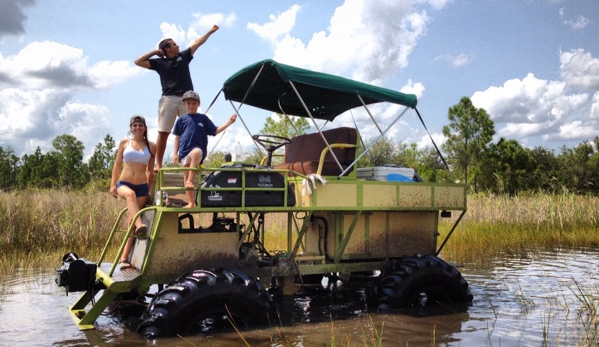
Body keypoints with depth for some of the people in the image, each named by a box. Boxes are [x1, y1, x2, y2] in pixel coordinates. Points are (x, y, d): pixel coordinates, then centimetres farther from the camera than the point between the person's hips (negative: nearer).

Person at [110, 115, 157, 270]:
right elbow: (117, 165, 7)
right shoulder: (124, 142, 6)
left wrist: (148, 189, 12)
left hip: (142, 187, 1)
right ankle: (140, 225, -56)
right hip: (124, 183, -1)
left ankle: (124, 257, -1)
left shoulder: (151, 146, 6)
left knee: (131, 221, -2)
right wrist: (112, 184, 0)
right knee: (130, 194, -38)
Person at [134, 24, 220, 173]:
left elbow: (197, 42, 20)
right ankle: (158, 164, -3)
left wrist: (211, 31, 20)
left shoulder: (184, 56, 16)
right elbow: (138, 62, 7)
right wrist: (154, 52, 9)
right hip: (169, 99, -2)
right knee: (163, 133, -4)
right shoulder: (159, 62, 10)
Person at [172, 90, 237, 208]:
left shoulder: (203, 118, 10)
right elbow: (177, 137, 14)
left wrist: (228, 123, 2)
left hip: (198, 150, -3)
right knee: (186, 176, 3)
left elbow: (215, 131, 11)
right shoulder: (181, 120, 11)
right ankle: (191, 203, 12)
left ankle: (190, 181, -37)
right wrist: (175, 153, 9)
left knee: (197, 152, -40)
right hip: (184, 151, 3)